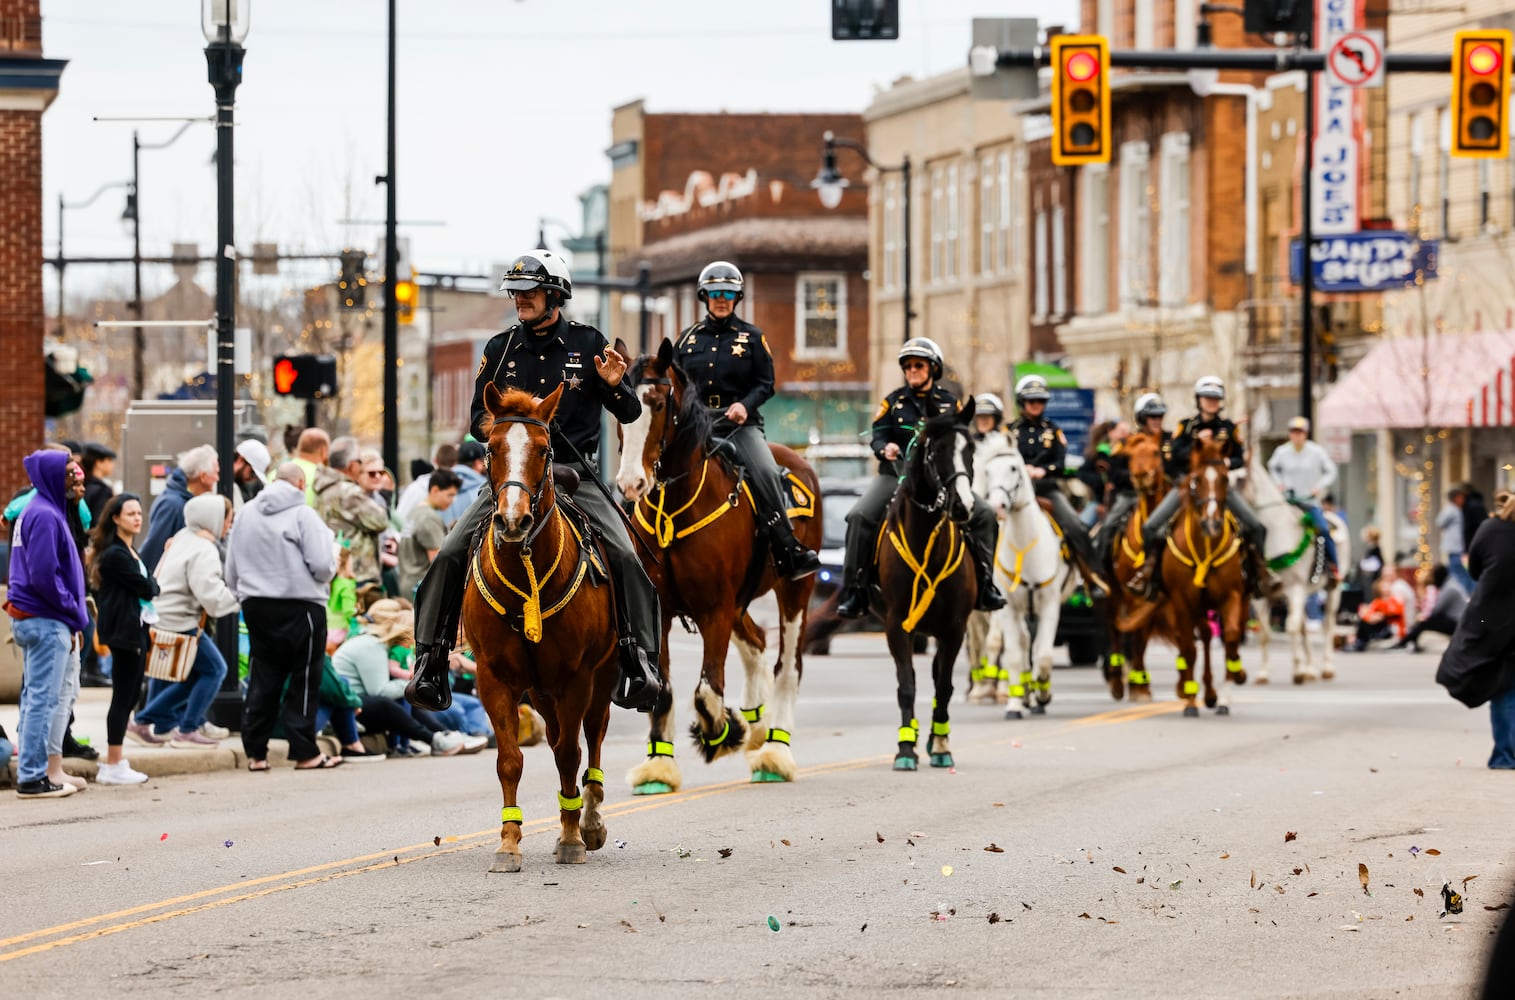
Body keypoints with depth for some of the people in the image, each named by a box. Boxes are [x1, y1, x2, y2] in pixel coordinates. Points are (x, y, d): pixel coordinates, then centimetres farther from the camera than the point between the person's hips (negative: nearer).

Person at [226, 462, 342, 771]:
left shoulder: (247, 514, 9)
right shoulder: (303, 515, -9)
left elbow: (231, 569, 13)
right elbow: (322, 565, -14)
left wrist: (243, 595, 22)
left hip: (256, 605, 5)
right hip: (300, 605, -5)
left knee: (262, 679, 10)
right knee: (303, 680, 2)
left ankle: (255, 752, 8)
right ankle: (305, 751, 2)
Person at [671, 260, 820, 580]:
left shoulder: (751, 337, 6)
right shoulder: (689, 338, 14)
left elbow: (766, 384, 4)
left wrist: (745, 404, -15)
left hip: (741, 424, -3)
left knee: (766, 473, -28)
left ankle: (789, 553, -26)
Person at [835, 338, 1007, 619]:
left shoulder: (949, 403, 10)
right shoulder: (894, 402, 8)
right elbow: (877, 437, 4)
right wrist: (885, 448, -18)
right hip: (896, 475, -1)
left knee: (984, 515, -16)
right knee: (860, 517, -25)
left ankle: (984, 586, -6)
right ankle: (854, 592, -19)